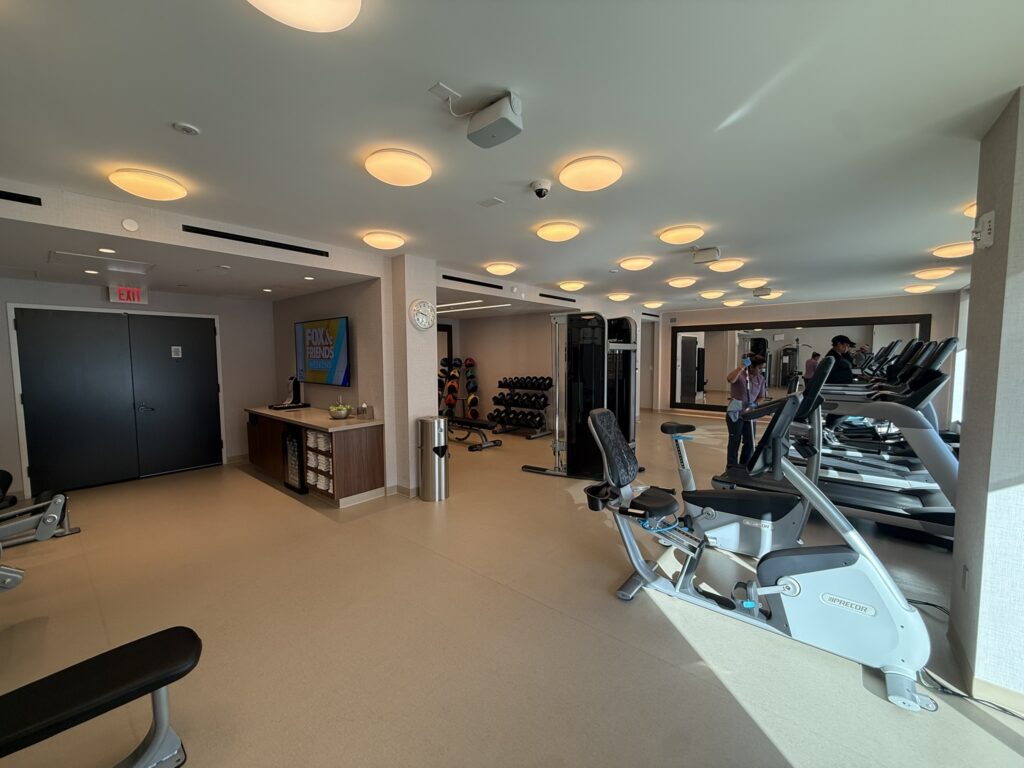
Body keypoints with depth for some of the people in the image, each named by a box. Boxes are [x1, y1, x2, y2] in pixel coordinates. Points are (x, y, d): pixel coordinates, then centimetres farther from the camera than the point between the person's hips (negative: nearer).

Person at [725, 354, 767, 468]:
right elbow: (729, 379, -38)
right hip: (735, 413, -6)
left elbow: (761, 397, 9)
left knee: (749, 443, 11)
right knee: (735, 442, 2)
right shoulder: (740, 375, -14)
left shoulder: (760, 379, 5)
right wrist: (741, 366, -39)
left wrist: (755, 404, -11)